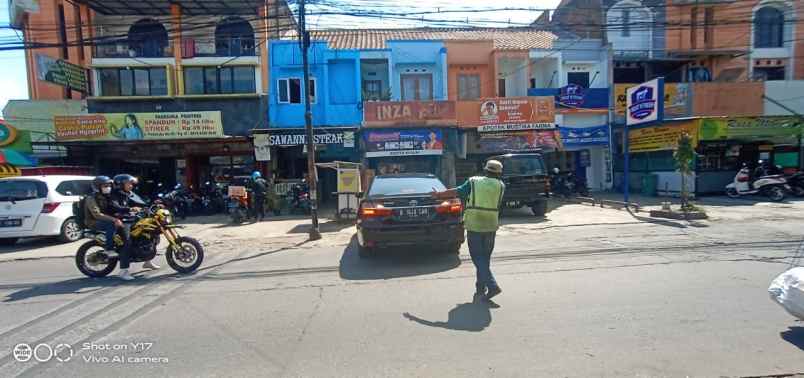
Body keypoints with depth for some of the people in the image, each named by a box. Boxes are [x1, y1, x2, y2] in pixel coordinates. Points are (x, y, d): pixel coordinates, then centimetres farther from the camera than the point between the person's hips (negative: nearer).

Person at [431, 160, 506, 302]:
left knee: (478, 257, 2)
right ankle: (480, 288, 23)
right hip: (491, 226, 3)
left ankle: (492, 285, -10)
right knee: (485, 257, 14)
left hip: (474, 225, -2)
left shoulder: (473, 182, 2)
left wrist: (438, 195, 17)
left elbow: (455, 192, 3)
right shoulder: (500, 186, 7)